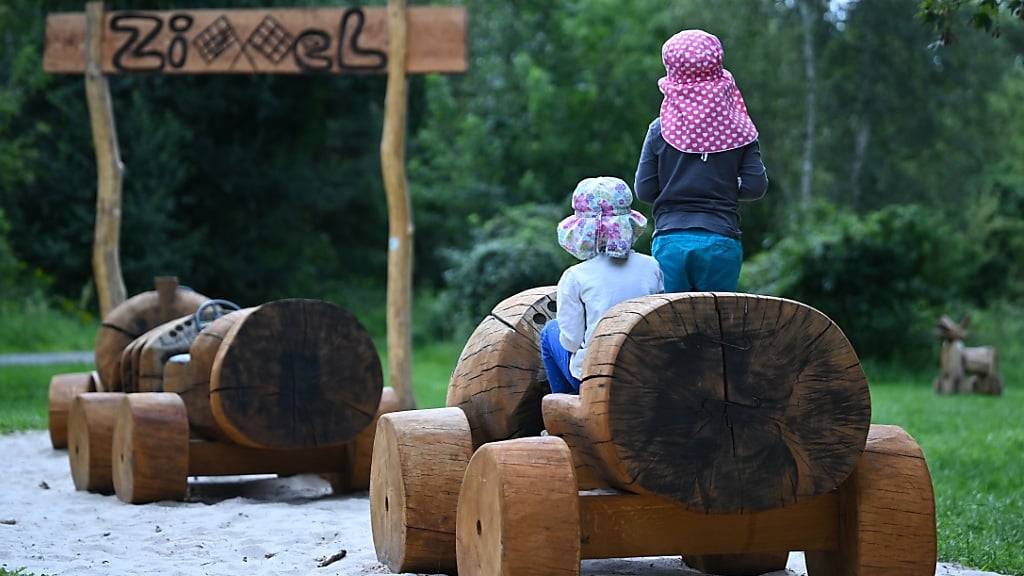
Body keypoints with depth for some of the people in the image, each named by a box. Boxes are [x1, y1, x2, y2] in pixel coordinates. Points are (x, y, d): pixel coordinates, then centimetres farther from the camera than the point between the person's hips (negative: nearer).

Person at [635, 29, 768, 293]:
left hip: (670, 240, 0)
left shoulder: (660, 129, 0)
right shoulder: (737, 129, 1)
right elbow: (756, 186, -1)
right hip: (721, 240, 0)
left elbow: (644, 191, 1)